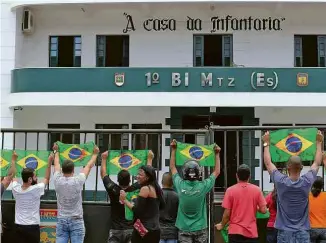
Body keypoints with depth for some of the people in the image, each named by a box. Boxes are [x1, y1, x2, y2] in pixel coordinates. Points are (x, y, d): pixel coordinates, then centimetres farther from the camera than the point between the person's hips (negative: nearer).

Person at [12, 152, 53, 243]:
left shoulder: (16, 189, -2)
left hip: (19, 226, 5)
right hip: (32, 227, -5)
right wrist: (49, 162, 4)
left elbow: (12, 177, 17)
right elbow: (46, 179, 2)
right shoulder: (36, 189, -14)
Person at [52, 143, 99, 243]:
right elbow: (89, 166, 5)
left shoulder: (58, 181, -4)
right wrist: (95, 153, 21)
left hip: (61, 220, 3)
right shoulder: (78, 181, -10)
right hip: (76, 221, -3)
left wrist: (56, 151, 32)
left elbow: (56, 165, 15)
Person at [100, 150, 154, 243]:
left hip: (115, 230, -1)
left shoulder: (113, 190, -9)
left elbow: (103, 174, 6)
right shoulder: (135, 190, -8)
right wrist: (150, 158, 17)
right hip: (131, 230, 1)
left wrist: (104, 158, 18)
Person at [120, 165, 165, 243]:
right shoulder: (156, 188, 11)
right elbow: (161, 205, 19)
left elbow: (137, 210, -17)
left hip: (145, 229, -9)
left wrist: (124, 200, -8)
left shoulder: (145, 188, -14)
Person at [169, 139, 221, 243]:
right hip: (200, 229, 0)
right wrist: (217, 154, 13)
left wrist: (173, 150, 14)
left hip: (184, 229, 0)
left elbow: (172, 168, 8)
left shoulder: (180, 185, -9)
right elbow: (216, 172, 6)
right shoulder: (203, 186, -11)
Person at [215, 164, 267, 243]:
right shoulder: (257, 190, -3)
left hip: (235, 231, -1)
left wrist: (222, 225, 12)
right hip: (252, 232, 1)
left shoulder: (230, 190, -7)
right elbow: (263, 210, -3)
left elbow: (227, 213, -6)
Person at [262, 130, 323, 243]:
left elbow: (268, 163, 6)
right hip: (303, 232, 1)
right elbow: (317, 163, 12)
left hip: (285, 232, -1)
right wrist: (319, 143, 23)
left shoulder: (281, 182, -9)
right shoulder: (307, 182, -6)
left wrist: (266, 143, 17)